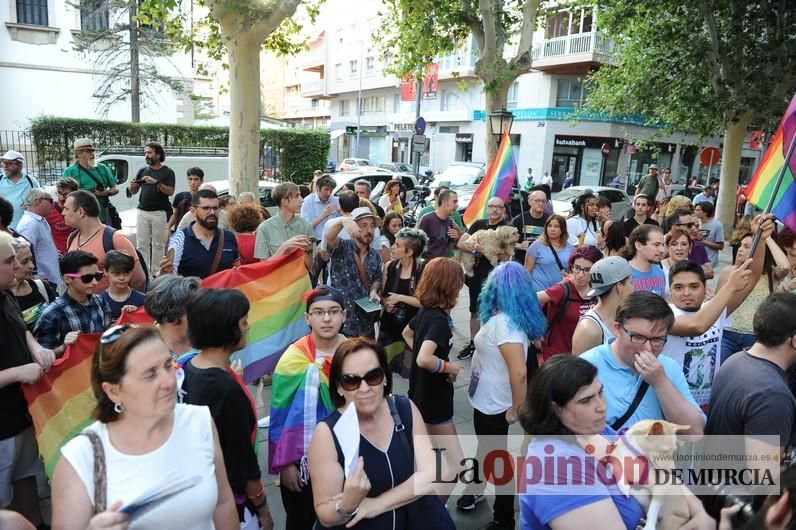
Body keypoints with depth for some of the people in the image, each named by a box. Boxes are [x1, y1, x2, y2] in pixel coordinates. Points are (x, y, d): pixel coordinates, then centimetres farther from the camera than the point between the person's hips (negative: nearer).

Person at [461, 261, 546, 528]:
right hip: (488, 400, 9)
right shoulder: (504, 317, -1)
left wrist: (515, 409, -21)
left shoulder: (503, 322, -29)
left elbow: (519, 372, -35)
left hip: (494, 404, -9)